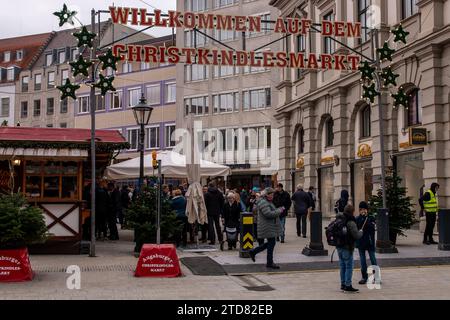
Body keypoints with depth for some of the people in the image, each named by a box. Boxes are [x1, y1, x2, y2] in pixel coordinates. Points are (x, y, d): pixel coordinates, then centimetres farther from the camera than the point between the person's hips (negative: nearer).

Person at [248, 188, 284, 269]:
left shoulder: (268, 202, 17)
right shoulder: (263, 203, -18)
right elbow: (269, 214, -27)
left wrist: (279, 209, 10)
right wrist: (279, 211, -17)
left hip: (271, 227, 11)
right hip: (267, 227, -11)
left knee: (271, 243, 15)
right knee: (271, 243, -3)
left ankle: (253, 252, 24)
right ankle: (270, 263, 8)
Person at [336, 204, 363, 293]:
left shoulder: (338, 220, 6)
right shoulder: (350, 222, -19)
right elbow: (357, 235, -20)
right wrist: (361, 232, 0)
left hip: (339, 246, 8)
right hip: (347, 247, -8)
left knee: (342, 266, 16)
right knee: (349, 266, 0)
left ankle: (343, 284, 22)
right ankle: (348, 285, 1)